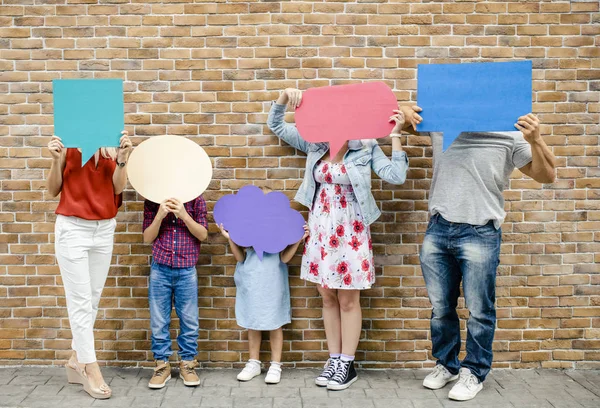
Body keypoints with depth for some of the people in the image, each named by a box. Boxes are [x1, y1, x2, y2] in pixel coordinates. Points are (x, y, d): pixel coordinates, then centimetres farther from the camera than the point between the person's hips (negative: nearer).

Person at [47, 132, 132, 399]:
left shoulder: (114, 144, 3)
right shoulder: (68, 142, -3)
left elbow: (118, 187, -5)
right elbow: (53, 190, -1)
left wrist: (122, 158, -19)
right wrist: (56, 159, -16)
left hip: (105, 229, 4)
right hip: (72, 228, -3)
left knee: (93, 300, 10)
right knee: (80, 301, -1)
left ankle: (76, 360, 23)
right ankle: (90, 369, 5)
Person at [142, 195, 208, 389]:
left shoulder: (195, 199, 1)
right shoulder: (152, 201, 3)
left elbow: (202, 235, -3)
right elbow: (147, 238, 1)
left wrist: (183, 214, -17)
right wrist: (160, 215, -15)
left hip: (187, 270, 0)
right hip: (160, 269, 1)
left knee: (189, 321, 4)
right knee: (158, 321, 5)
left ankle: (187, 363, 18)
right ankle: (162, 364, 18)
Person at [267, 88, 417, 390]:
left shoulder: (366, 148, -5)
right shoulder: (315, 144, 4)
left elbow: (396, 175, -16)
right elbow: (275, 124, 8)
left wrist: (395, 134, -17)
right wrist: (286, 95, -8)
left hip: (350, 231, -4)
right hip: (320, 229, 4)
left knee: (348, 301, 5)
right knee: (328, 298, 12)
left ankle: (347, 365, 17)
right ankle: (333, 360, 24)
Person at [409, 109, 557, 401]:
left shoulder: (510, 133, -2)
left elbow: (546, 175, -2)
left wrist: (535, 140, -21)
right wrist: (408, 117, -4)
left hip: (480, 234, -3)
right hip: (437, 230, 3)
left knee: (478, 311, 5)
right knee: (440, 307, 14)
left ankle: (474, 372, 24)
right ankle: (446, 365, 32)